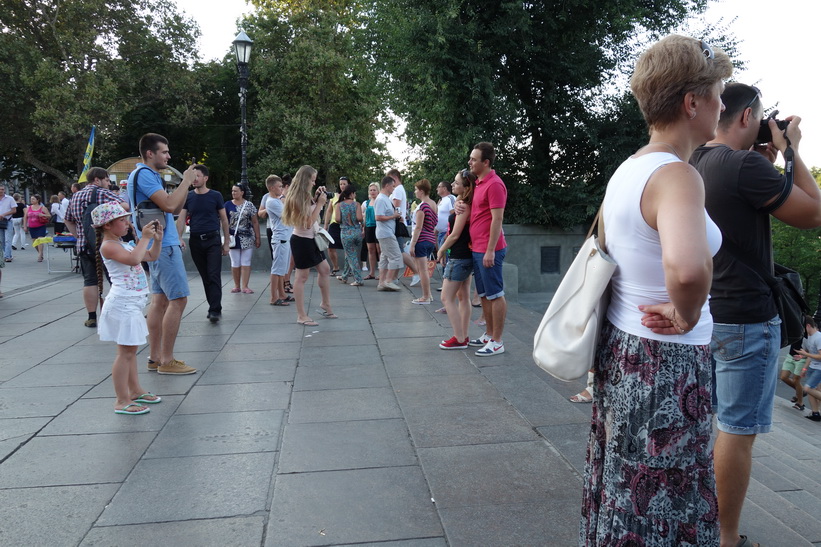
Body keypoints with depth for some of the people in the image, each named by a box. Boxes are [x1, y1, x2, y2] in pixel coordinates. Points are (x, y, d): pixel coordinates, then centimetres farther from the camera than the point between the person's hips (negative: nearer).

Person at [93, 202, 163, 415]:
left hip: (132, 304, 10)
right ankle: (122, 401, -1)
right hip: (122, 304, -10)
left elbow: (151, 256, 23)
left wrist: (157, 239, 7)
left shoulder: (124, 245, 15)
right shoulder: (108, 246, -15)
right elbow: (133, 259, -33)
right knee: (126, 352, -7)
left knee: (130, 350, 18)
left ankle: (135, 391, 29)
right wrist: (145, 238, -23)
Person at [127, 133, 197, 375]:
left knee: (160, 300, 11)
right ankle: (167, 361, -5)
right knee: (178, 300, -10)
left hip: (159, 244, 10)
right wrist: (186, 181, -11)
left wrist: (186, 184, 7)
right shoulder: (143, 174, -12)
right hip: (163, 245, -10)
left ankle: (155, 357, 16)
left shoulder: (152, 175, 19)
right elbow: (169, 205, -23)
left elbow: (175, 209, 18)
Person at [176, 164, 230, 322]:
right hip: (195, 241, 3)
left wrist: (226, 243, 3)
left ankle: (215, 310, -8)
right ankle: (213, 307, 18)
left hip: (213, 240, -3)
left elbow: (224, 220, 4)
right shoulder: (188, 197, 6)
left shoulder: (215, 196, 0)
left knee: (214, 276, -8)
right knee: (205, 277, 9)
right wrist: (179, 239, -11)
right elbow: (181, 219, 3)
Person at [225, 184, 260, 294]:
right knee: (235, 263, 6)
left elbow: (255, 222, 4)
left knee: (246, 263, -1)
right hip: (233, 238, 1)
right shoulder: (228, 205, 4)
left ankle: (245, 286, 2)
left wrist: (257, 238, 1)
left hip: (247, 238, -1)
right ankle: (237, 286, 16)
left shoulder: (249, 205, 2)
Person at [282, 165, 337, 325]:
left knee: (325, 269, 16)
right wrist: (320, 203, -16)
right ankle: (301, 316, 3)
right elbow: (308, 223, -21)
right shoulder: (297, 198, -19)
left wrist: (316, 199, 9)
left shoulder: (305, 197, 9)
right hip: (302, 240, -10)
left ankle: (325, 305, 29)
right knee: (302, 277, -4)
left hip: (311, 239, 10)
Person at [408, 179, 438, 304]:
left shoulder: (422, 206, -15)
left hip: (422, 240, -9)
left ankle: (426, 298, 4)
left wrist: (412, 244, -15)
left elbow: (418, 228, -17)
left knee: (422, 270, -1)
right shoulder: (434, 204, 10)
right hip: (431, 240, 9)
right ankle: (428, 294, 21)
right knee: (421, 269, 19)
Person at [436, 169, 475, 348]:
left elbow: (455, 234, -18)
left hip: (459, 258, -10)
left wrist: (441, 251, -6)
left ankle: (459, 339, -2)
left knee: (447, 298, -5)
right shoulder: (463, 204, 12)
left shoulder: (464, 207, -18)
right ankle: (464, 336, 21)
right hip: (466, 256, 10)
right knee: (463, 297, 13)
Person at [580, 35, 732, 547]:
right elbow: (687, 269, -42)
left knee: (626, 493, 23)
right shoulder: (678, 175, -22)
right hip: (669, 363, -9)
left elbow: (603, 245, 22)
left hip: (620, 348, 9)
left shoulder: (626, 170, 6)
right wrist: (686, 315, -22)